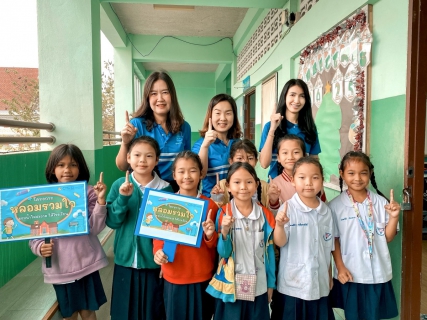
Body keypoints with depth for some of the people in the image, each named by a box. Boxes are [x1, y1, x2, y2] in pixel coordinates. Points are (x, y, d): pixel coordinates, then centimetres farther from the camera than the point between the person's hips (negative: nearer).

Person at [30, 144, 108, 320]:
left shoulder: (88, 193, -8)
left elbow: (95, 228, -14)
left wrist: (100, 200, -24)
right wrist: (40, 247, -18)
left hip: (86, 264, -1)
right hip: (59, 267, 1)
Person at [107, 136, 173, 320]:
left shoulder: (165, 188, -7)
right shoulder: (120, 185, -5)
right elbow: (112, 222, -7)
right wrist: (123, 198, -21)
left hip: (153, 262, -1)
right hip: (125, 261, 1)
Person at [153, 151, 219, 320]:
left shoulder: (210, 205, -5)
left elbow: (214, 246, 0)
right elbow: (158, 236, 3)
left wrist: (210, 236, -21)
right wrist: (158, 251, -17)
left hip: (203, 278, 0)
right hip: (174, 278, 0)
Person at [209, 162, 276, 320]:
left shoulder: (265, 214, -4)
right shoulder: (224, 213, -10)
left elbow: (269, 251, 3)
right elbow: (223, 253, -9)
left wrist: (271, 284, 7)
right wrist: (225, 232, -27)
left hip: (259, 286, 2)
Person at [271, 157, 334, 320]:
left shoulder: (326, 211, 2)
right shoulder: (288, 208, -13)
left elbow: (328, 247, 11)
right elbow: (280, 242, -19)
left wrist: (329, 276, 16)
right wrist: (280, 225, -38)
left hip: (320, 284, 4)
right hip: (292, 284, -4)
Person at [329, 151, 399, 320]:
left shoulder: (380, 202, -4)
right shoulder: (335, 205, -10)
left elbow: (388, 237, 1)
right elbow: (334, 240, -4)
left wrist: (394, 216, -13)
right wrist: (340, 267, -9)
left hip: (377, 273, 2)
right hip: (350, 274, -2)